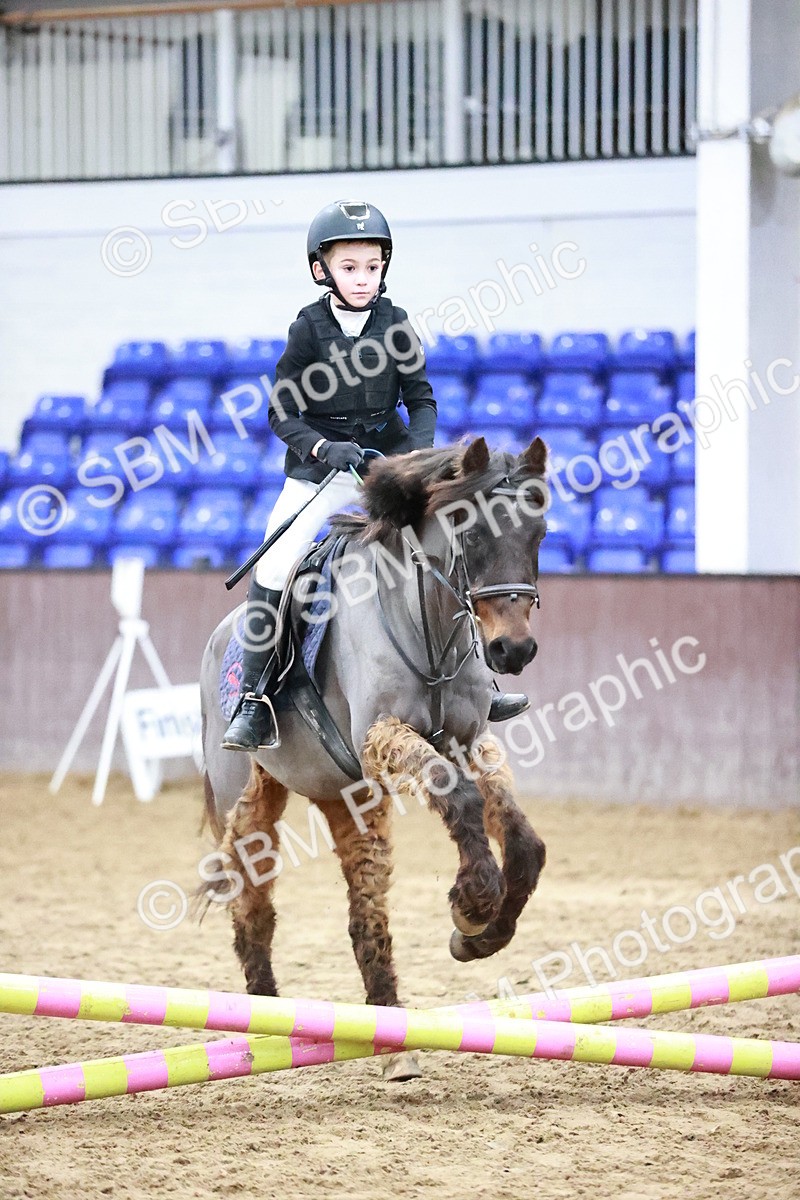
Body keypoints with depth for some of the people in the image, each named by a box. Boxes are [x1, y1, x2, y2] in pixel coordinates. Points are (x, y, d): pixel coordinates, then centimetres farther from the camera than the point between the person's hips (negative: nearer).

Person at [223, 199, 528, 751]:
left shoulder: (395, 324, -2)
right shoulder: (309, 328, -7)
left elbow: (421, 398, 3)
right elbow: (283, 412, -6)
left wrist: (419, 450, -17)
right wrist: (323, 448, -23)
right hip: (320, 469, -2)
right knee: (273, 569, -17)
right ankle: (255, 703, -10)